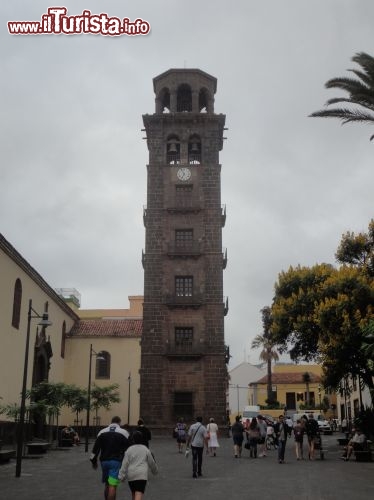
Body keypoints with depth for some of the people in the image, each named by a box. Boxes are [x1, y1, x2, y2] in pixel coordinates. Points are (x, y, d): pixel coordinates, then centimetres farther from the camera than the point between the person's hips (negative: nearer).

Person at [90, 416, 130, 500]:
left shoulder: (102, 432, 10)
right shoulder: (123, 432, 1)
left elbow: (96, 448, 7)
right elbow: (128, 449, -1)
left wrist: (94, 461, 14)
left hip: (104, 461, 4)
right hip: (116, 462, -4)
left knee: (107, 484, 18)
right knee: (113, 486, -7)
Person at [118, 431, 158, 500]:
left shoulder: (129, 450, 4)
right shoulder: (146, 449, 4)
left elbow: (125, 464, -1)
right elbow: (151, 462, 13)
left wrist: (121, 476, 2)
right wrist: (155, 470, 31)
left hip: (131, 476, 2)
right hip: (142, 475, -2)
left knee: (133, 494, 21)